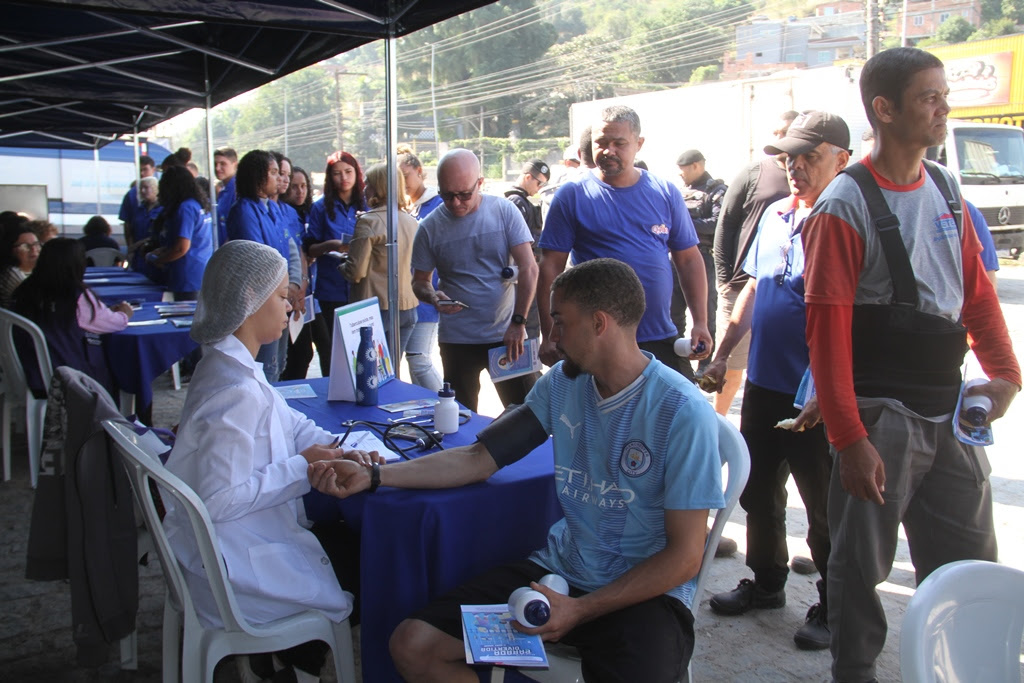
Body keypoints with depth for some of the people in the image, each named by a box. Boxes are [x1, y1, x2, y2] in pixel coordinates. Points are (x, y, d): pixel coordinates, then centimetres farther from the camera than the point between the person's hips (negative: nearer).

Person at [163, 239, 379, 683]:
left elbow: (288, 422, 11)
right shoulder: (237, 392, -29)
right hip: (237, 569, -9)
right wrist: (303, 466, -23)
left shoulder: (229, 364, 3)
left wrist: (334, 448, -7)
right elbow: (221, 500, -31)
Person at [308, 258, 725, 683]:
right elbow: (478, 460, 5)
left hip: (645, 592, -4)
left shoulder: (682, 413, -16)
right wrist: (372, 476, -5)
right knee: (412, 647, -9)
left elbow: (684, 557, -14)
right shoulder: (561, 384, 3)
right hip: (561, 569, 5)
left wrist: (579, 610, -18)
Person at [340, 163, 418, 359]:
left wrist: (342, 265, 5)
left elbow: (356, 271, -16)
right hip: (407, 307, 6)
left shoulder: (368, 222, -13)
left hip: (377, 308, -6)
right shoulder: (411, 222, 6)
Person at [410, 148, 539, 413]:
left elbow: (528, 268, -7)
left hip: (507, 334, -1)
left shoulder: (504, 211, -3)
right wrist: (432, 297, -15)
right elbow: (420, 281, 9)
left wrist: (518, 321, -14)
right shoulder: (430, 227, 1)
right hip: (457, 339, 1)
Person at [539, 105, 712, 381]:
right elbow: (551, 267, -4)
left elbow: (689, 260, 9)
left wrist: (700, 322, 1)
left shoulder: (666, 193, 6)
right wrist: (549, 336, -8)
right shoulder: (572, 195, -2)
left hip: (661, 339, 3)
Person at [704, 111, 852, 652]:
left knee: (825, 507, 7)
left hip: (817, 398, -7)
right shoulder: (774, 215, 9)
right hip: (763, 385, 7)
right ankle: (766, 583, 38)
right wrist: (722, 355, 16)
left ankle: (832, 608, 24)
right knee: (758, 492, 19)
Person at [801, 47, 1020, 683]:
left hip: (950, 409, 7)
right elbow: (827, 328, -16)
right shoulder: (845, 205, -12)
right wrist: (849, 438, -19)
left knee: (970, 563, 16)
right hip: (881, 415, -7)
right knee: (863, 563, 5)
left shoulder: (945, 186, 9)